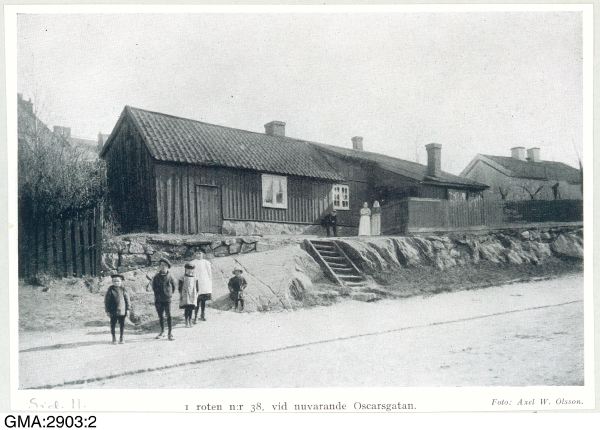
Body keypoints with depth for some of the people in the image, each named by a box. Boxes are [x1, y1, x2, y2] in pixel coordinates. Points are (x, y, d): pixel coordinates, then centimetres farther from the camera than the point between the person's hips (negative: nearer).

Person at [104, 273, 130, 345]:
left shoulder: (123, 289, 2)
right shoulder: (110, 290, -3)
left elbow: (127, 299, 7)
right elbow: (107, 300, 0)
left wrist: (127, 309, 4)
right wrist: (107, 310, -2)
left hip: (122, 311, 1)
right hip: (113, 311, -1)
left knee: (122, 325, 8)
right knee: (113, 325, 4)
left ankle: (121, 338, 21)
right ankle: (114, 338, 17)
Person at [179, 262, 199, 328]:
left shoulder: (195, 278, 8)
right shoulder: (183, 278, -2)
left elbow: (197, 287, 14)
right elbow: (180, 287, 0)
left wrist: (197, 294, 11)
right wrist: (180, 295, -3)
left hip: (192, 295, 3)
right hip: (185, 295, -3)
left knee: (191, 308, 4)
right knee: (186, 308, -8)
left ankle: (190, 321, 14)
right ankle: (186, 322, -2)